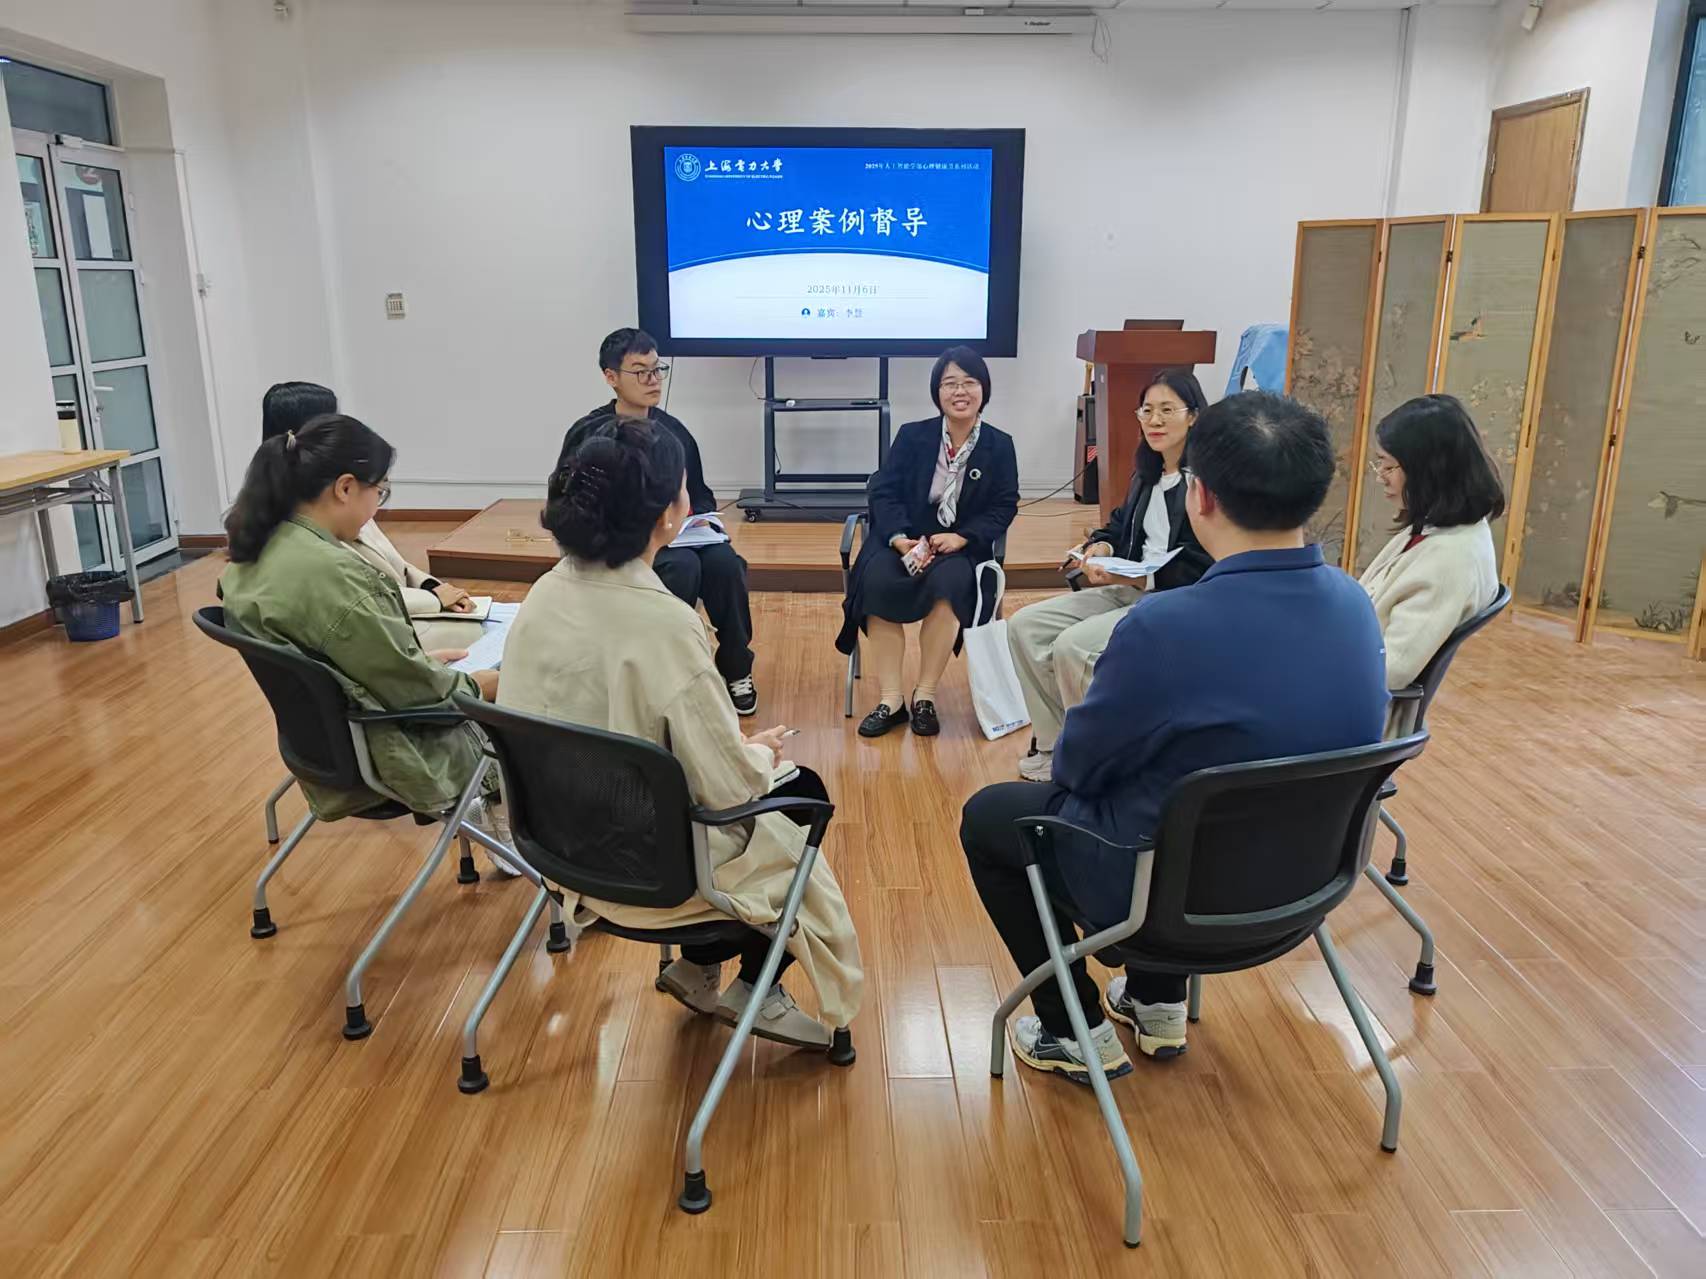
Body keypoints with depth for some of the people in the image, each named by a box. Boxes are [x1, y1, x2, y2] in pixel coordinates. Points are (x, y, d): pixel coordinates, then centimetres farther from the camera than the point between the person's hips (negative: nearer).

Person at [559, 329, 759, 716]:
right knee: (682, 565, -35)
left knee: (724, 562, -27)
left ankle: (736, 671, -9)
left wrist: (700, 519, -4)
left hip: (678, 537, 4)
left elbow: (700, 495, 20)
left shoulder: (673, 430, 10)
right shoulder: (589, 435, -4)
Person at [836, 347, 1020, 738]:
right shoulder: (912, 435, 6)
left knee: (948, 582, -36)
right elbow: (884, 491, -1)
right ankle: (890, 699, -26)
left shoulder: (999, 445, 6)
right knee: (878, 581, -32)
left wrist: (961, 537, -18)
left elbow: (1004, 507, 1)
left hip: (961, 545, 0)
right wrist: (900, 539, -21)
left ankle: (925, 696, -21)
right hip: (903, 539, 1)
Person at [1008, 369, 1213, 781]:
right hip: (1129, 591, 9)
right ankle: (1054, 744, 0)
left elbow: (1201, 570, -19)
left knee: (1073, 646, -29)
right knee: (1025, 626, -6)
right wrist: (1100, 546, -2)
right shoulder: (1148, 474, 14)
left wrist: (1133, 577, -26)